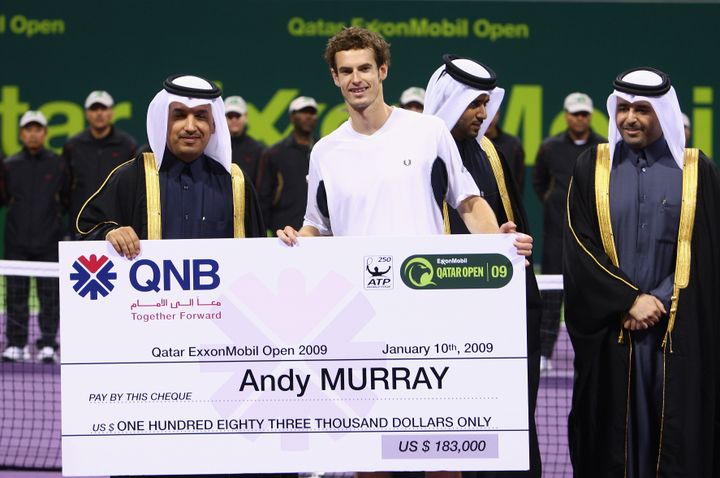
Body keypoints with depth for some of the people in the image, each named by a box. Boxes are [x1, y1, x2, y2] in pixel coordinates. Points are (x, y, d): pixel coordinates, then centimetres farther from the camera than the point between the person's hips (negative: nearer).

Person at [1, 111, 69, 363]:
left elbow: (67, 199, 13)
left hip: (49, 241, -1)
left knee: (50, 294, 0)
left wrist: (56, 214, 3)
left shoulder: (57, 165, 6)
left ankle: (48, 344, 5)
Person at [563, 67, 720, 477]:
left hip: (680, 335, 0)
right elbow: (579, 248, 0)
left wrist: (660, 301, -10)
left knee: (678, 441, -1)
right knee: (612, 442, 1)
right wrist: (629, 301, -11)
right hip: (610, 332, 0)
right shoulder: (593, 168, 6)